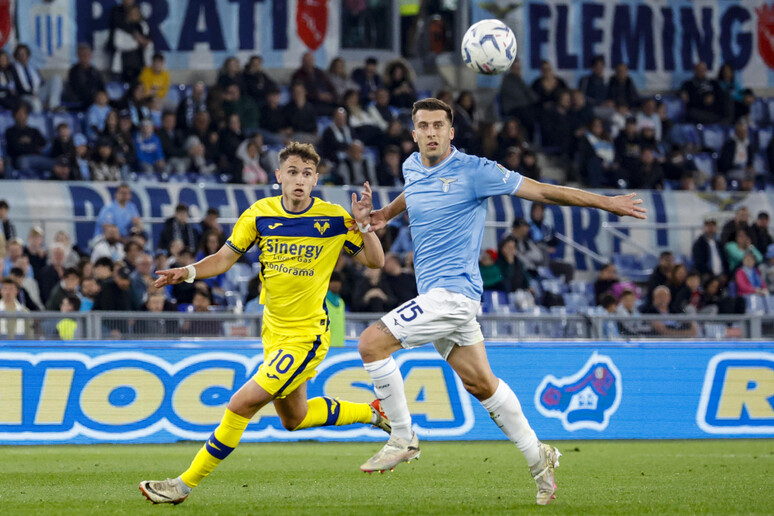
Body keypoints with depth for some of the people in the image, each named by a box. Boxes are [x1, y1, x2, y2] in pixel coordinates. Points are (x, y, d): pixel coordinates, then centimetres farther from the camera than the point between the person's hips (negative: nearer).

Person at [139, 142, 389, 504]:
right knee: (294, 419, 22)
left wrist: (364, 226, -23)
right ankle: (371, 413, 42)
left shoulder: (334, 219, -12)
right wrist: (188, 272, -15)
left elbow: (375, 261, -5)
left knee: (242, 404, -14)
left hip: (306, 335, -6)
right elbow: (225, 258, 3)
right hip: (274, 332, 6)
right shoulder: (260, 214, -3)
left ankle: (186, 483, -4)